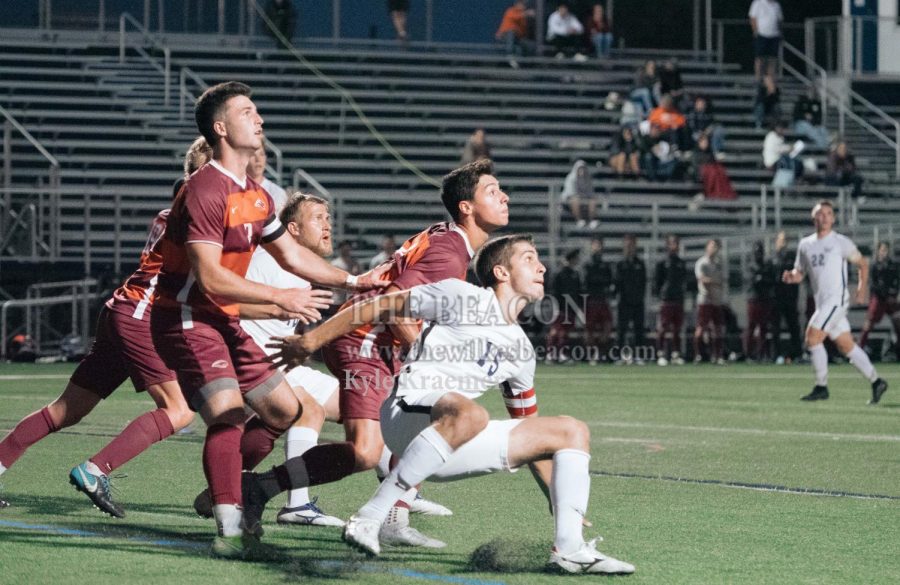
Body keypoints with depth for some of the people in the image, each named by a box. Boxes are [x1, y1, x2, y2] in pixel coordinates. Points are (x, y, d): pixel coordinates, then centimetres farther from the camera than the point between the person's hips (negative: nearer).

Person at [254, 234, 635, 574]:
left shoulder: (521, 351, 20)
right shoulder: (463, 297, -1)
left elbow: (529, 428, 28)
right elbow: (380, 307, 2)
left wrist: (563, 502, 23)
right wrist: (312, 340, 0)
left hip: (455, 445, 8)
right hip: (408, 416, -8)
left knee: (572, 431, 7)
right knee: (468, 413, -43)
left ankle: (569, 548, -8)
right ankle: (368, 519, -38)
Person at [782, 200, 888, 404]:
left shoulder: (841, 242, -2)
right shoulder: (805, 245, 13)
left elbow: (862, 263, 7)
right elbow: (799, 272, 18)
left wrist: (862, 288, -4)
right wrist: (791, 276, -5)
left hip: (836, 299, -6)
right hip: (821, 301, 6)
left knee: (812, 338, -15)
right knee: (846, 346, 7)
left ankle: (821, 387, -7)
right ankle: (876, 382, 14)